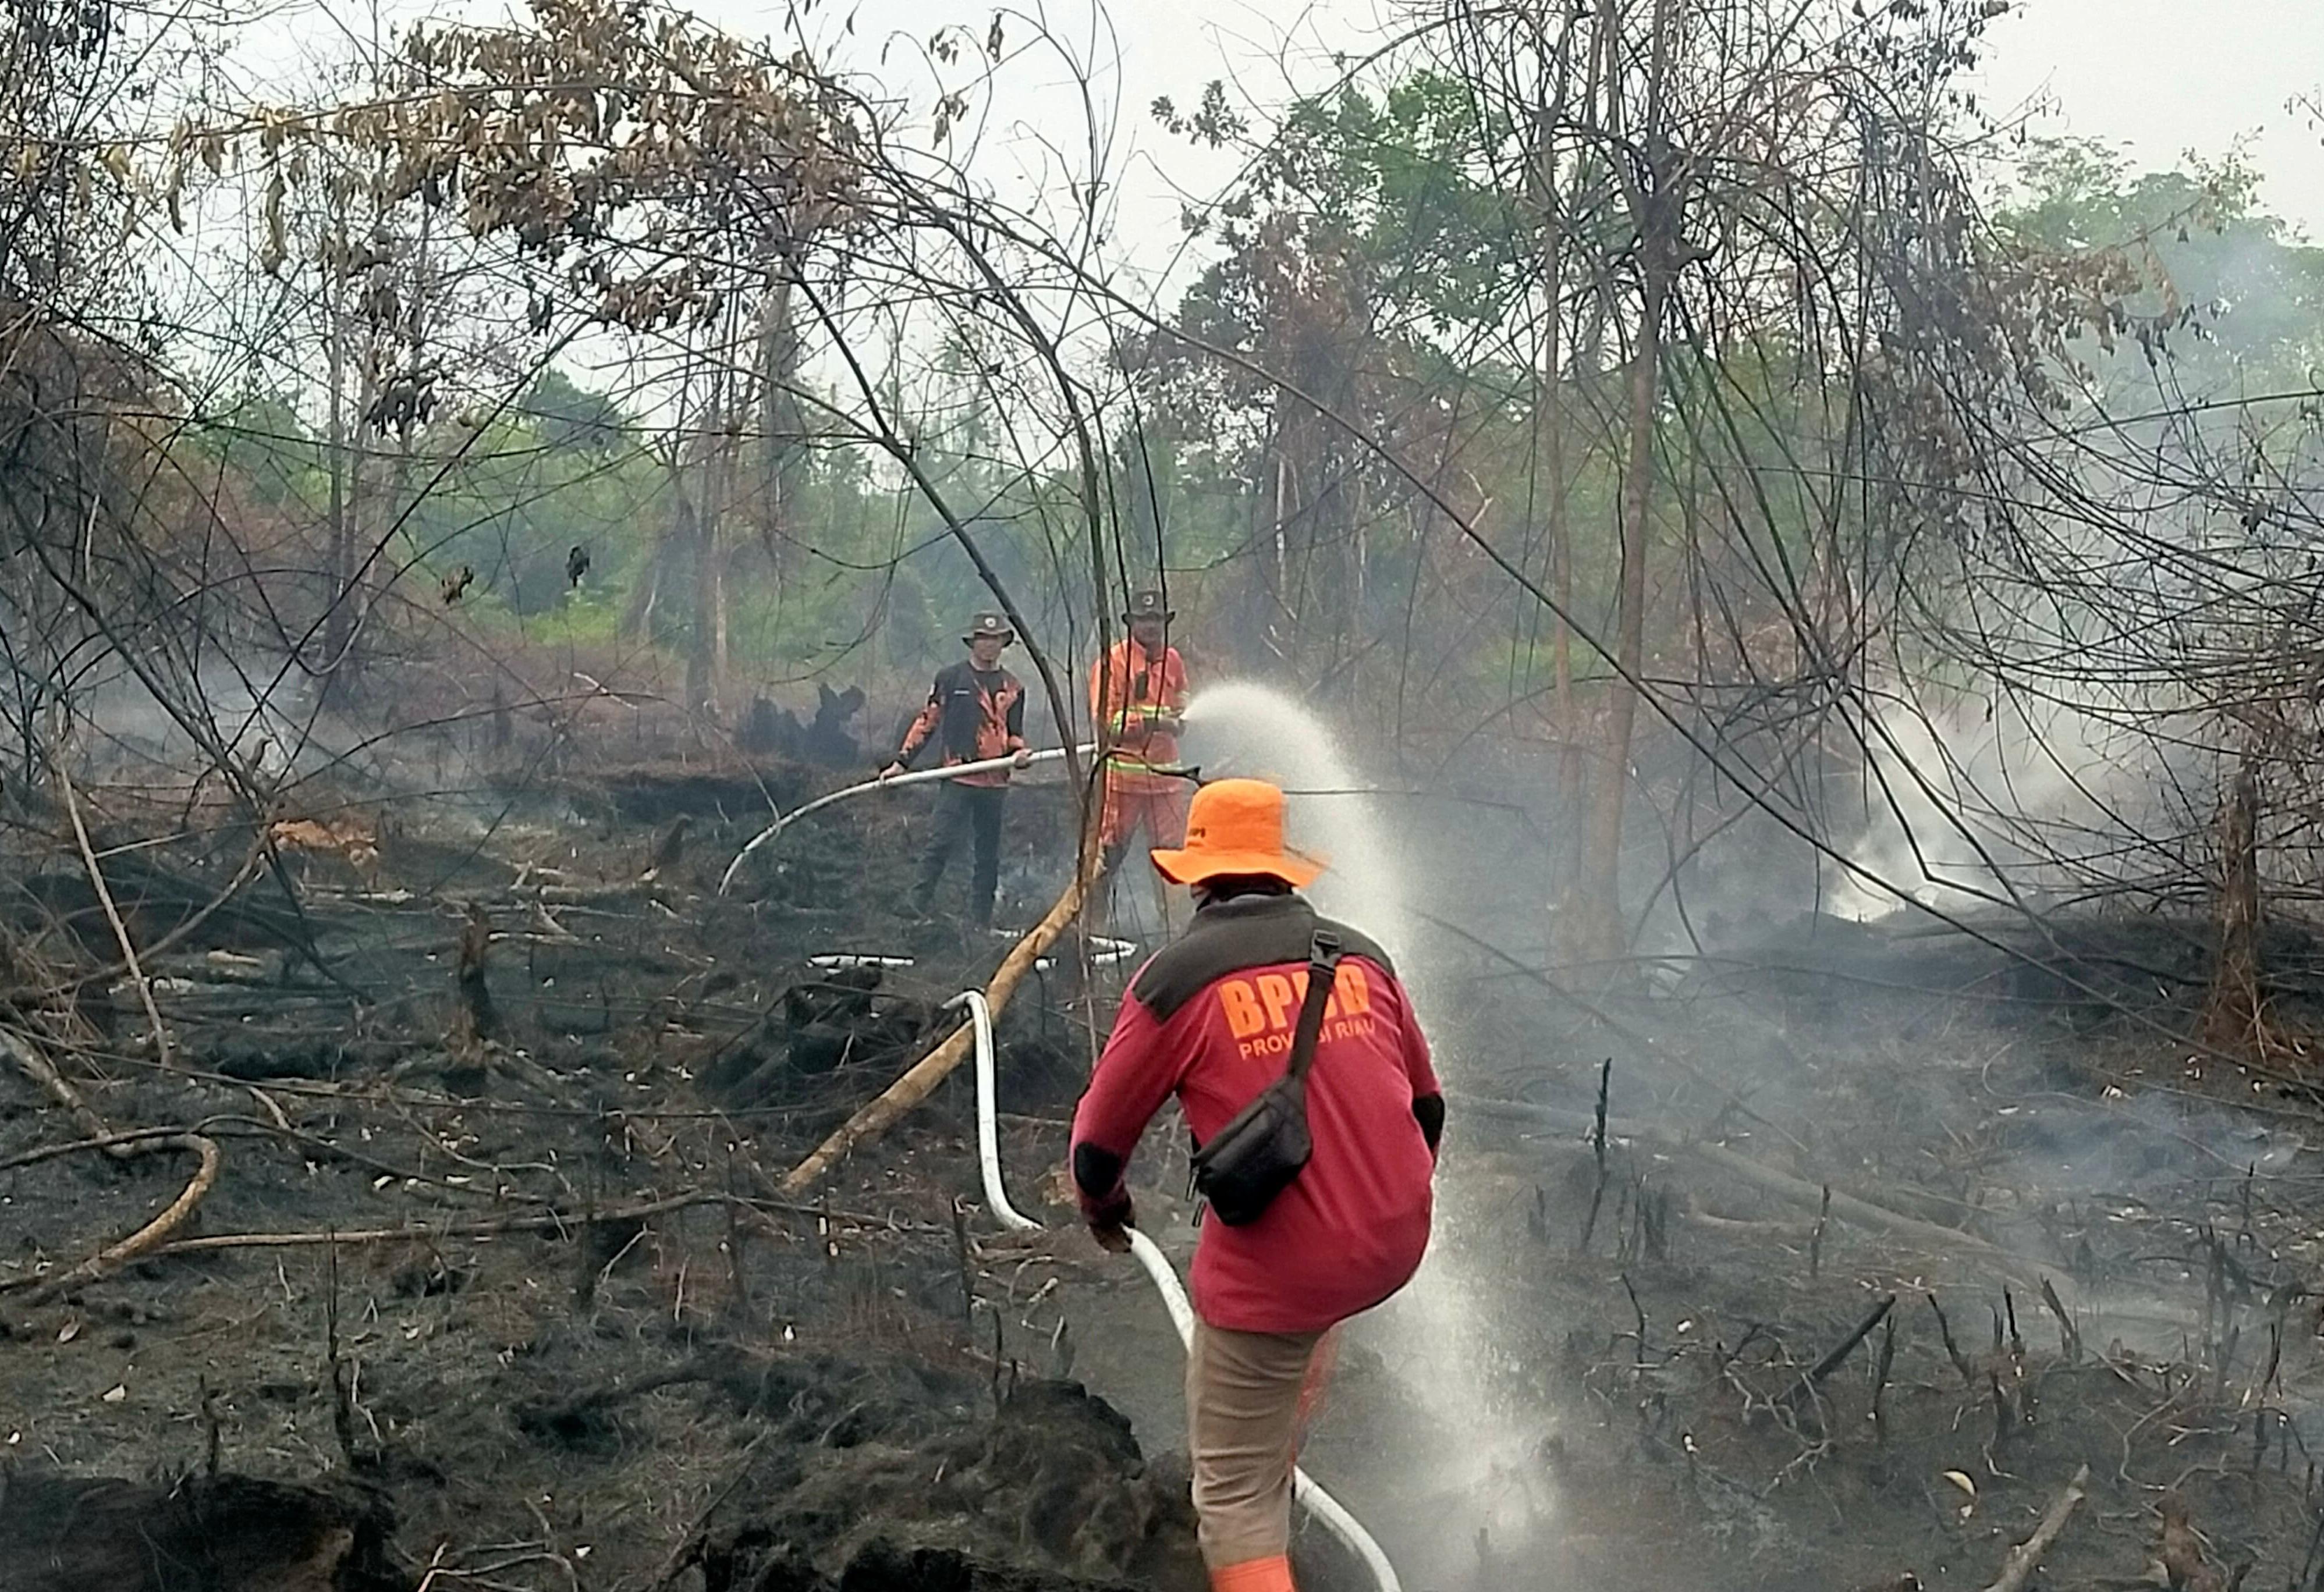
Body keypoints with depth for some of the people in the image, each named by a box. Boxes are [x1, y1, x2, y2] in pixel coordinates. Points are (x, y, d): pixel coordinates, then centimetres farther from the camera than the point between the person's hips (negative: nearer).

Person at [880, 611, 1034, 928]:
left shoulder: (1012, 687, 14)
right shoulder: (950, 677, 4)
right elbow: (927, 722, 6)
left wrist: (1020, 751, -4)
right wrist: (902, 761, -1)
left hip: (995, 782, 4)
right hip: (958, 779, -4)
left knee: (989, 854, 6)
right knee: (943, 842, -13)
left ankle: (981, 920, 12)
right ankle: (918, 905, -9)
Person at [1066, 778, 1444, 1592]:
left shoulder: (1176, 976, -5)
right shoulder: (1359, 954, 7)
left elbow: (1098, 1144, 2)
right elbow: (1427, 1106, 18)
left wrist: (1103, 1208, 25)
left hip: (1276, 1266, -5)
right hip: (1397, 1248, 5)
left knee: (1235, 1489, 7)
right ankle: (1279, 1453, 44)